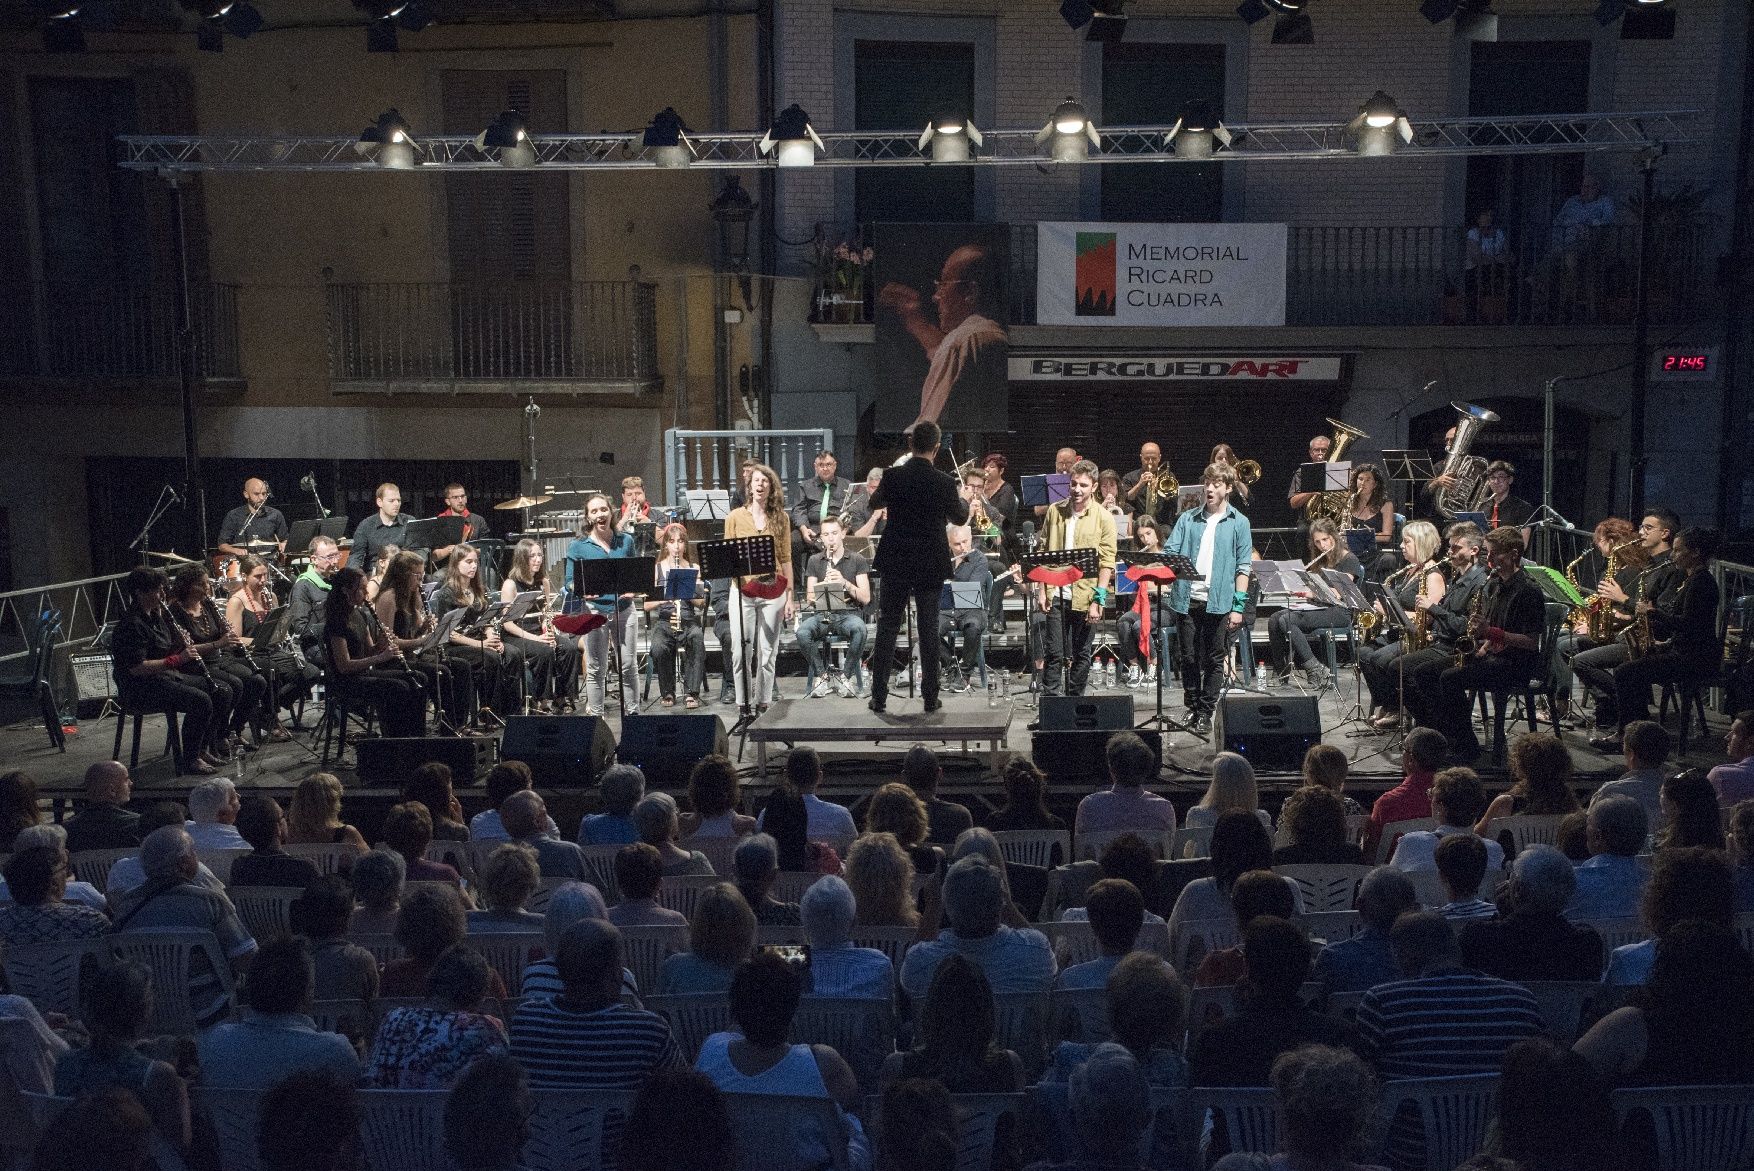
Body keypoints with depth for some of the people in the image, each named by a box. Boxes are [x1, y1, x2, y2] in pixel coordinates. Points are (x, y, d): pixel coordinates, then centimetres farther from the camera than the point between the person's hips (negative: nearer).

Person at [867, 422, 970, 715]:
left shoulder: (893, 477, -8)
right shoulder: (944, 483, -11)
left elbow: (874, 503, 12)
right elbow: (959, 518, 7)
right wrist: (964, 499, 28)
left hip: (895, 563, 1)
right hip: (930, 565, -1)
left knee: (887, 628, 8)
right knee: (929, 630, 8)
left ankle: (879, 698, 9)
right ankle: (930, 698, 12)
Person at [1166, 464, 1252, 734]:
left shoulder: (1239, 523, 4)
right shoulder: (1188, 519, 10)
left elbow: (1243, 567, 0)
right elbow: (1170, 553, 4)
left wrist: (1238, 605, -6)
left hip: (1219, 601, -2)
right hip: (1188, 599, 2)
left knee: (1215, 660, 4)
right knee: (1189, 658, 8)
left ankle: (1206, 712, 12)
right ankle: (1192, 708, 21)